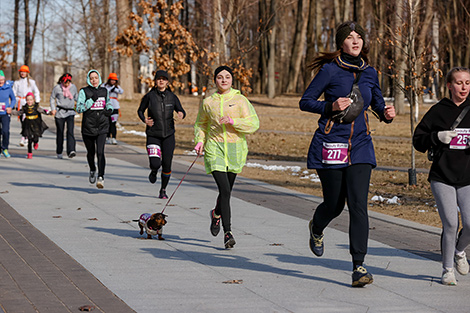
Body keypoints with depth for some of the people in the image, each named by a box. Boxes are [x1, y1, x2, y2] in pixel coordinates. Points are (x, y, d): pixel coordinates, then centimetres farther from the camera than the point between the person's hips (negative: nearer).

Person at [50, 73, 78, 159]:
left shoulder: (73, 87, 7)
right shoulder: (57, 87, -1)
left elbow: (76, 97, 22)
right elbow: (52, 98, 9)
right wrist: (53, 109, -2)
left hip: (70, 112, 1)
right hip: (60, 112, -1)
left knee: (70, 131, -16)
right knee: (60, 132, 4)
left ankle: (71, 151, -27)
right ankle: (59, 152, 17)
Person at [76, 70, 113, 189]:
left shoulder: (104, 91, 9)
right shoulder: (84, 92, -2)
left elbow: (108, 103, 27)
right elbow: (79, 108, -10)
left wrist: (110, 109, 6)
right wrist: (91, 100, -19)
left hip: (102, 127, 1)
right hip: (88, 126, 0)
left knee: (100, 152, -16)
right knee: (91, 152, 13)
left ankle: (101, 177, -22)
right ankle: (92, 171, 41)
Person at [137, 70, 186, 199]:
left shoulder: (172, 97, 1)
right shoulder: (149, 96, -3)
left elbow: (181, 111, 5)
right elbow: (140, 111, 9)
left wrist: (181, 114, -19)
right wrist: (144, 120, -11)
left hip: (168, 135, 2)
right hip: (153, 135, -2)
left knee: (167, 165, 1)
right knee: (155, 163, -17)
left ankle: (163, 190, 23)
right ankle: (154, 171, 22)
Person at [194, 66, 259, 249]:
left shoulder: (240, 101, 1)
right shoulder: (208, 102, 6)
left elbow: (254, 124, -7)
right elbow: (200, 124, 22)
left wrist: (232, 121, -18)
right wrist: (200, 141, 6)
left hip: (235, 150, 1)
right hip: (215, 149, -1)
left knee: (227, 190, 12)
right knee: (224, 190, -15)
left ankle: (217, 214, 45)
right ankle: (228, 232, -13)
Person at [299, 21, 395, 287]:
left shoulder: (369, 73, 8)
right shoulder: (330, 70, -5)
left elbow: (378, 104, 20)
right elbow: (305, 102, -2)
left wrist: (387, 113, -2)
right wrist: (331, 106, -18)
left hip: (360, 146, 3)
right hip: (330, 145, -3)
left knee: (358, 205, -9)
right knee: (334, 204, 7)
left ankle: (359, 266, -7)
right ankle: (317, 229, 44)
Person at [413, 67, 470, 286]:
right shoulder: (438, 111, 2)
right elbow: (418, 141, 5)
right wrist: (437, 137, -13)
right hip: (442, 177, -1)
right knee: (450, 224, -8)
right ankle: (447, 269, 12)